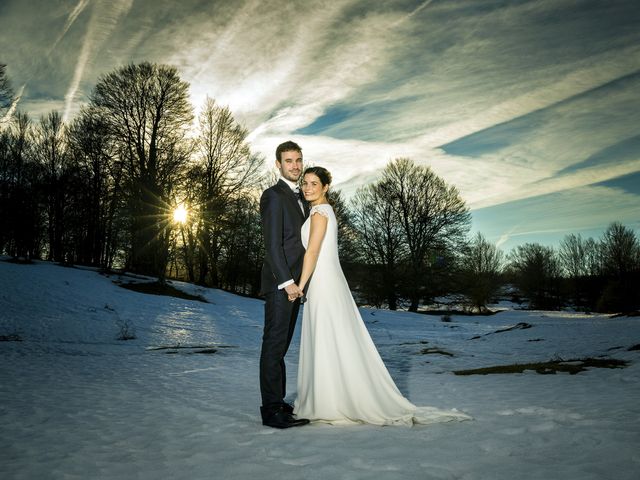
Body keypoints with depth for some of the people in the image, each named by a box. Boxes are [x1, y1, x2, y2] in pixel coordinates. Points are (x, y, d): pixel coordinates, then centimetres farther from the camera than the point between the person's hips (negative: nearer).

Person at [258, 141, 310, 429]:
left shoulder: (299, 198, 19)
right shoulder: (273, 196, -8)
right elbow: (272, 243, -15)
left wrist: (297, 281, 13)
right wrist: (287, 281, -19)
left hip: (293, 283, 9)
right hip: (280, 284, -9)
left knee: (281, 345, 13)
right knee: (274, 345, -5)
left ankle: (278, 403, 21)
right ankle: (271, 410, 1)